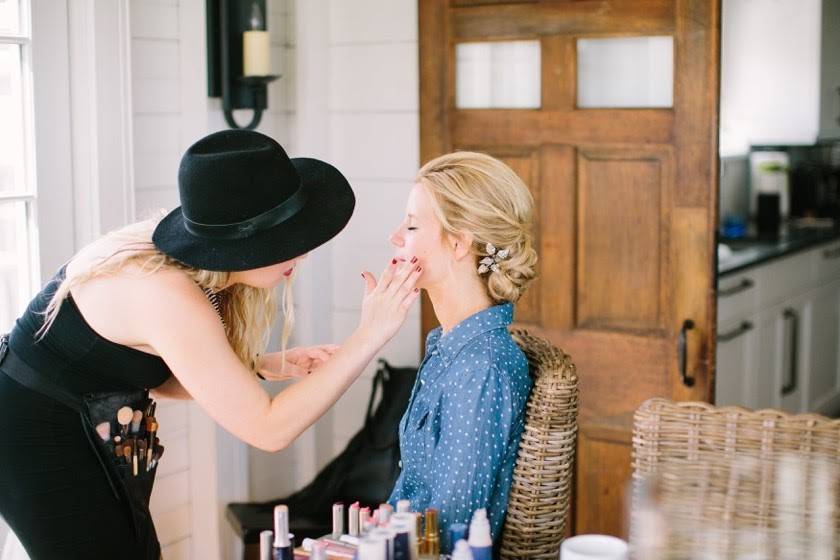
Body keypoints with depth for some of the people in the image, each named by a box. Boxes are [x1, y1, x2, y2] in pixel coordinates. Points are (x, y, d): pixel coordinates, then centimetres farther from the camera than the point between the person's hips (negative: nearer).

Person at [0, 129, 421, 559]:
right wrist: (369, 336, -30)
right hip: (34, 443, -8)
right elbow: (268, 430, -29)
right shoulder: (168, 295, -32)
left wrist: (265, 365, -7)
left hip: (88, 432, 8)